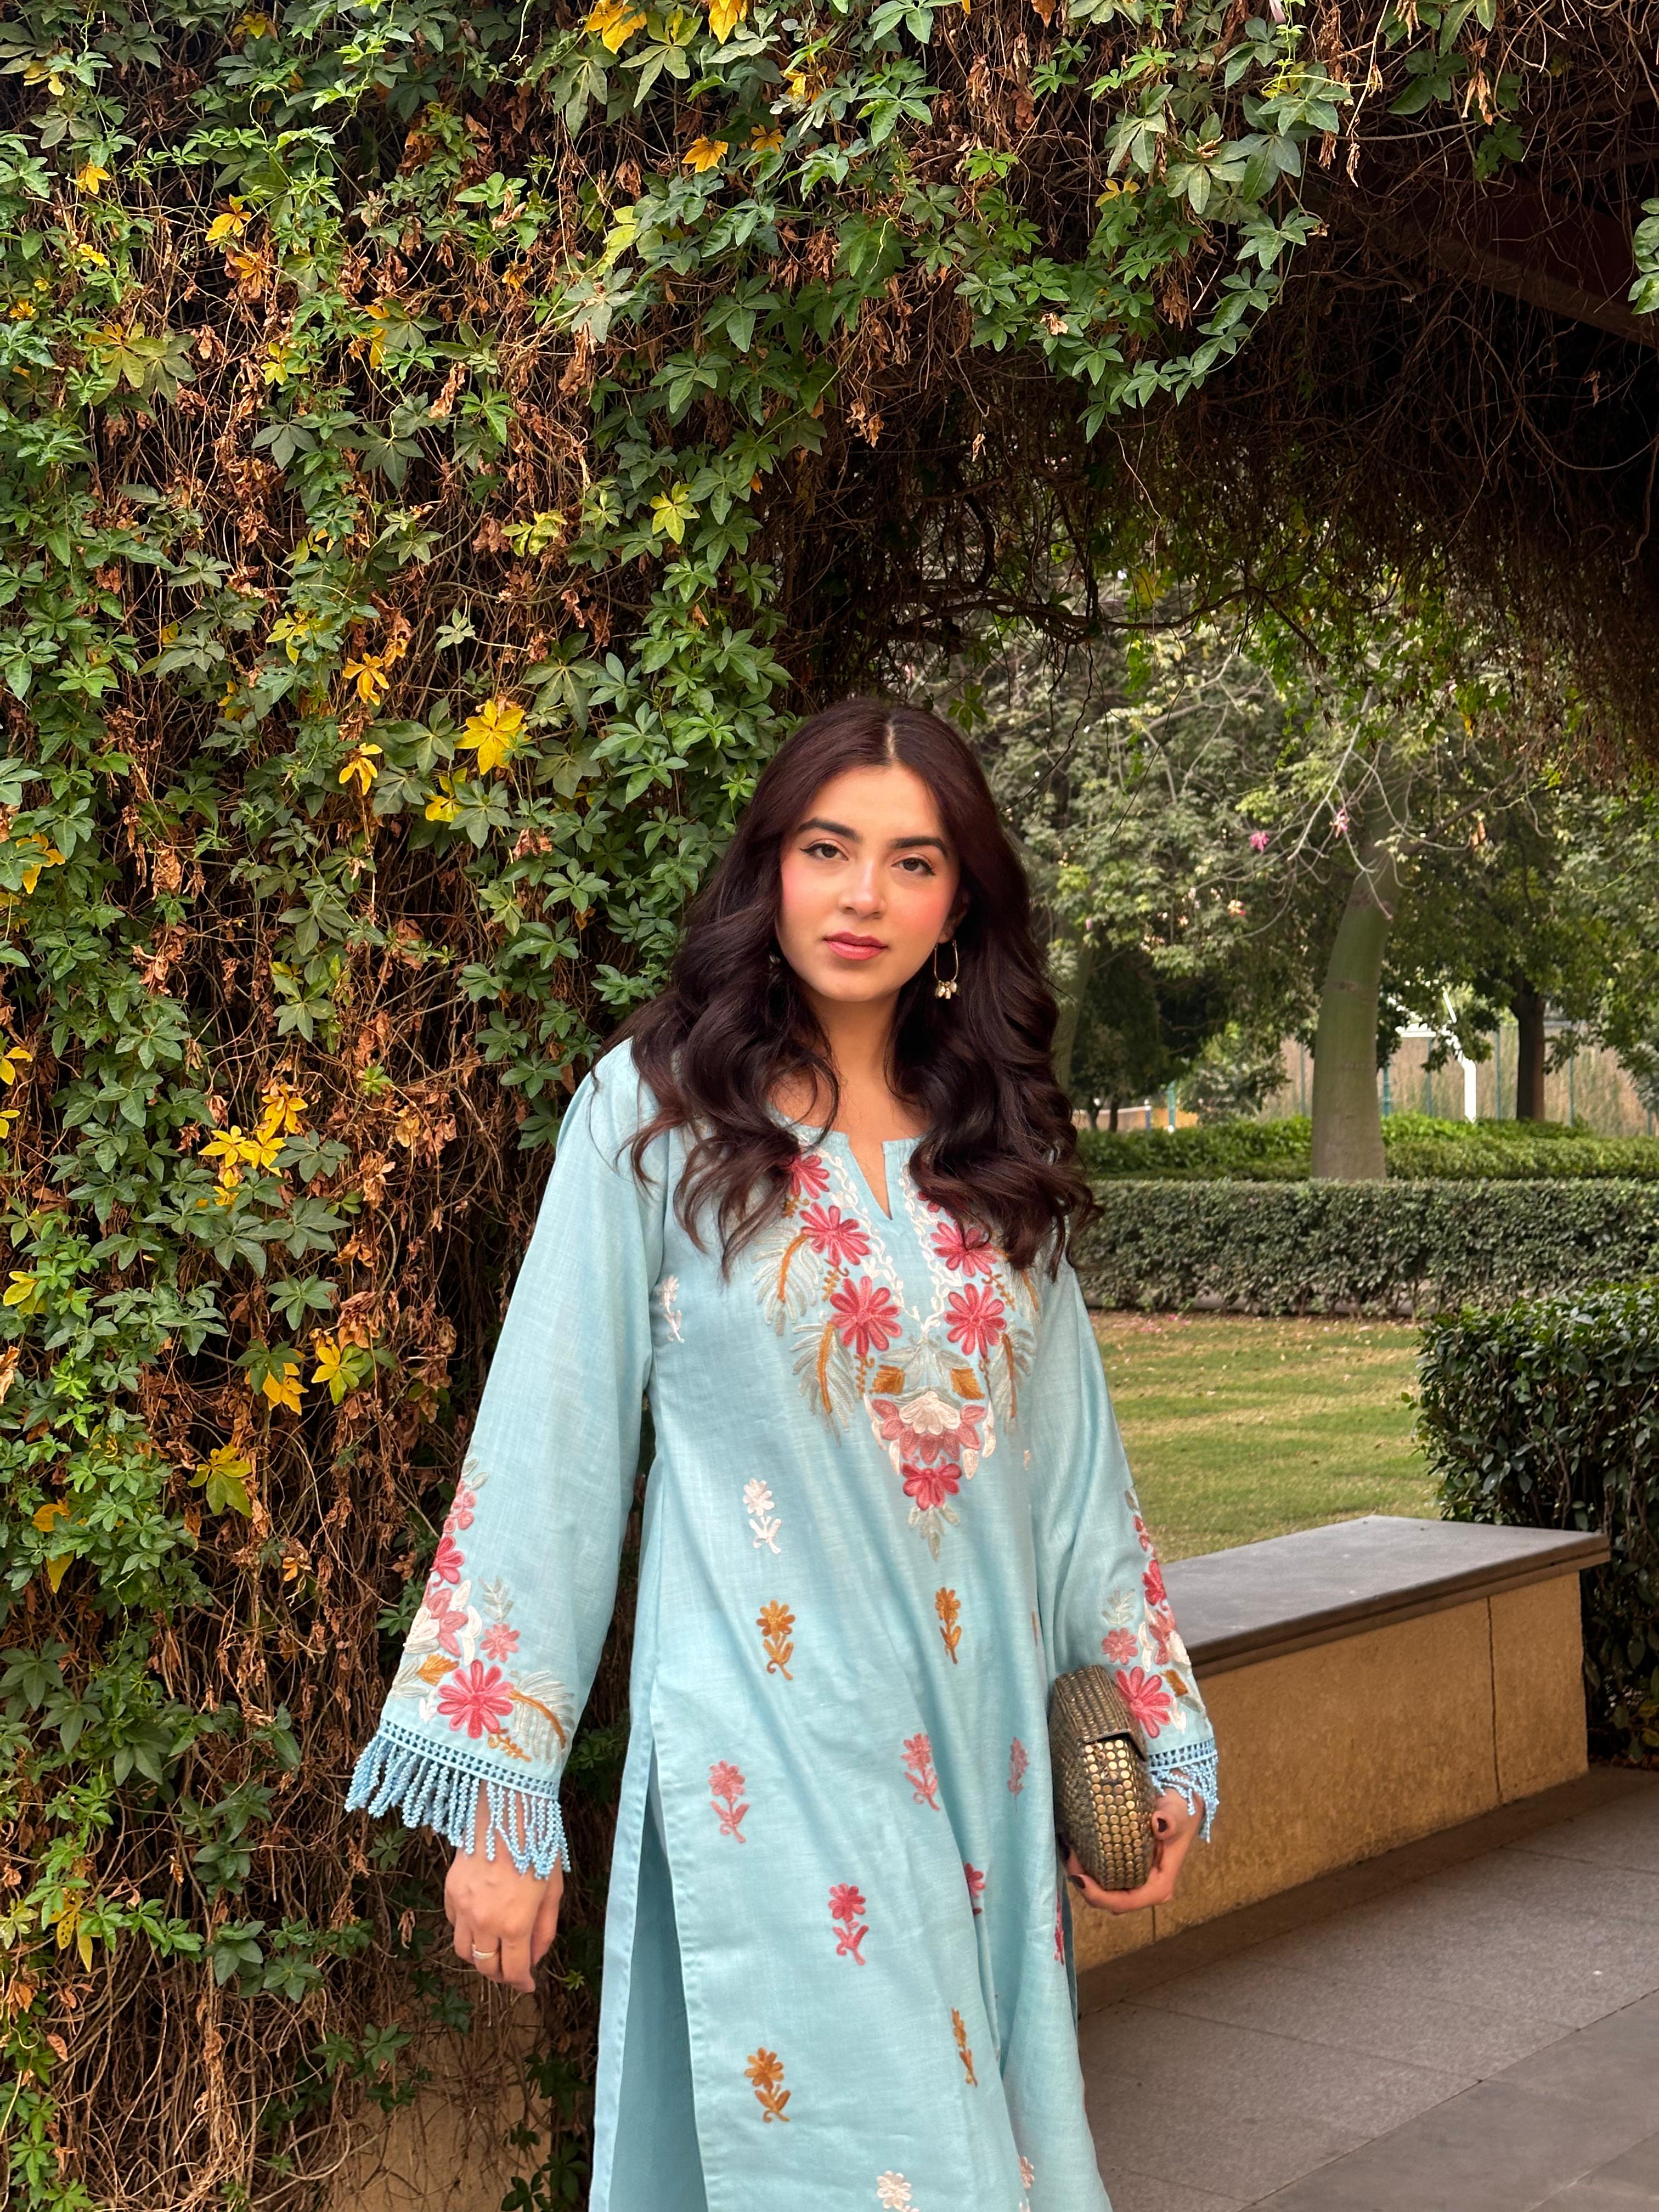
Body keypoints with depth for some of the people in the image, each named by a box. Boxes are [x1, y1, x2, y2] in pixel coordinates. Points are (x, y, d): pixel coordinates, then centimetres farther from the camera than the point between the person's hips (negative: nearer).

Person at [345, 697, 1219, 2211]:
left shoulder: (995, 1146, 9)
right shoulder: (654, 1111, -4)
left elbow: (1072, 1456, 13)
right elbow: (550, 1443, -6)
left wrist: (1164, 1742, 12)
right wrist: (495, 1792, -8)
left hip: (987, 1754, 5)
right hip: (773, 1754, -5)